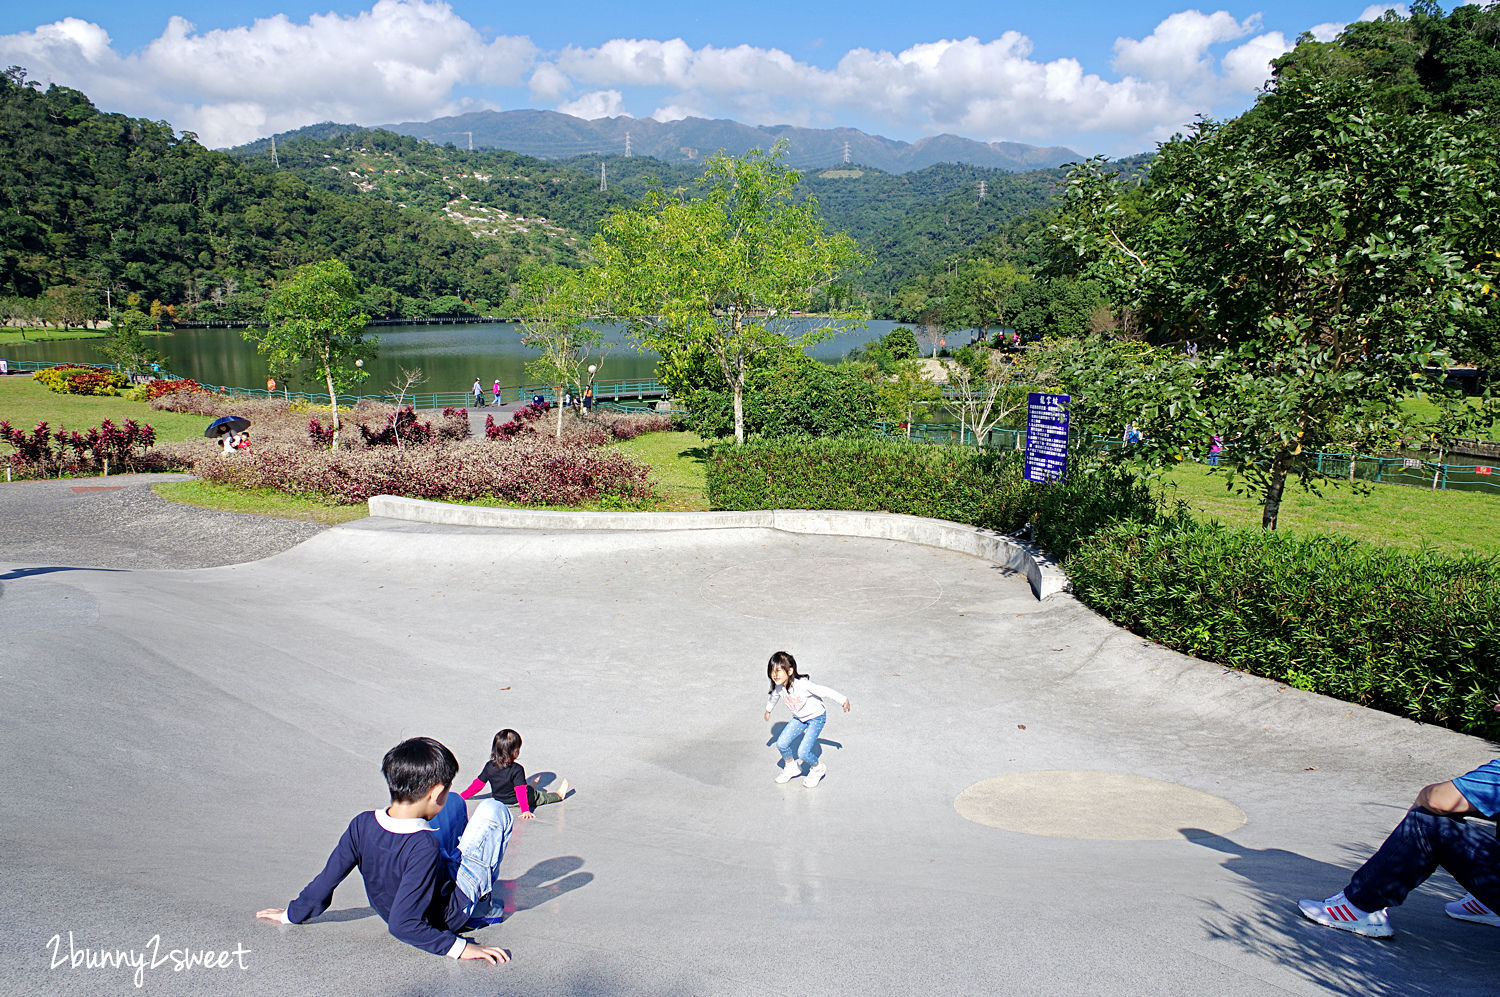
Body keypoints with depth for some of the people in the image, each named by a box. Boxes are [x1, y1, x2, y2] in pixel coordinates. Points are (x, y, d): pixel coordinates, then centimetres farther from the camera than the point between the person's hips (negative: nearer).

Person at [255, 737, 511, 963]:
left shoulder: (362, 824, -21)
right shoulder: (424, 845, -38)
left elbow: (326, 880, -10)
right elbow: (401, 924, -37)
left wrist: (292, 914, 7)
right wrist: (458, 947, -31)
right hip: (449, 916, -6)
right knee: (493, 810, -3)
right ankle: (483, 905, 13)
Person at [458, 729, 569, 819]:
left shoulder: (489, 766, -16)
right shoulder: (517, 769, -31)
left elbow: (477, 784, -9)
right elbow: (520, 791, -33)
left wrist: (462, 795, 3)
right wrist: (525, 810, -33)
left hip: (498, 800, 5)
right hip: (514, 802, -5)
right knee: (540, 796, 18)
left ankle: (531, 787, 55)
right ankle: (558, 795, 35)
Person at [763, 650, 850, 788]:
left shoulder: (803, 684, -35)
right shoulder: (779, 687, -15)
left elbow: (825, 692, -25)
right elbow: (774, 697, 10)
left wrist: (844, 700, -15)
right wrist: (768, 710, 28)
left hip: (816, 717, -6)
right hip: (799, 718, 6)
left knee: (803, 752, -16)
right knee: (781, 743, -6)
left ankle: (818, 768, 16)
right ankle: (791, 767, 23)